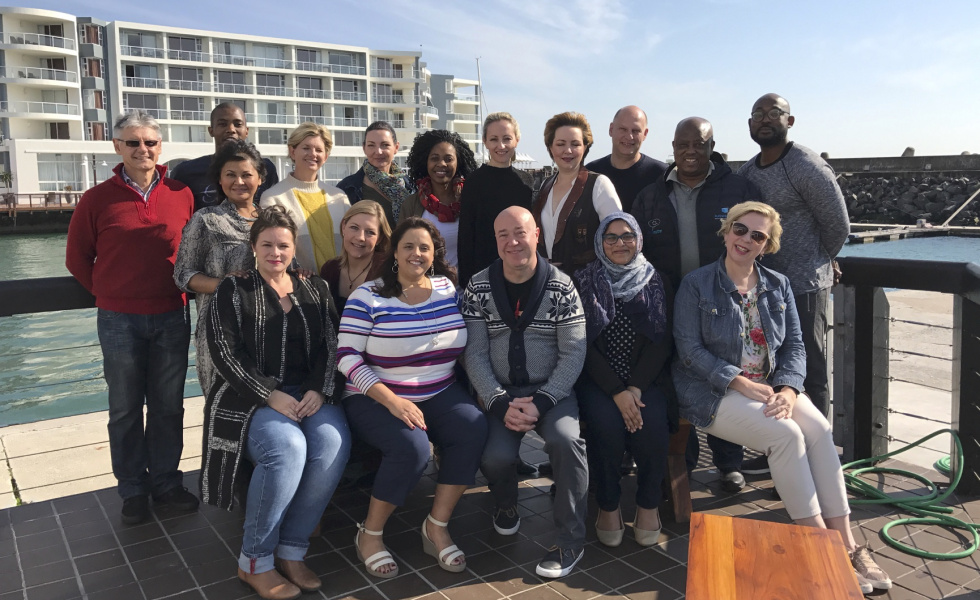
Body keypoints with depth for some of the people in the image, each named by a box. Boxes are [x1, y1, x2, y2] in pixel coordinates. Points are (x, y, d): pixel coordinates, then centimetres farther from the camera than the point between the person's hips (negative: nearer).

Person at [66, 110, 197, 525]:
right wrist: (109, 295, 7)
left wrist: (184, 291, 3)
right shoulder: (98, 199, -2)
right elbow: (77, 258, 7)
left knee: (168, 405, 10)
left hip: (172, 317, 1)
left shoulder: (182, 195, 1)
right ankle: (133, 490, 22)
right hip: (119, 321, -1)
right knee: (125, 409, 8)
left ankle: (166, 483, 24)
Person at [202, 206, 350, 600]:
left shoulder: (315, 290, 15)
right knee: (288, 447, -33)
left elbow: (330, 346, 9)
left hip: (309, 393, 3)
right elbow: (225, 353, -4)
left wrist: (318, 389, -10)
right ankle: (255, 562, -15)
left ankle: (291, 551, -15)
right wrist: (270, 394, -15)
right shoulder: (233, 291, 5)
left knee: (333, 442, -29)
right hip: (251, 397, -3)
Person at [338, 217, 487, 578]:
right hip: (376, 398, -4)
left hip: (440, 394, 5)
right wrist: (392, 401, -22)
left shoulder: (449, 289, 5)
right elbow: (347, 357, -13)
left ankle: (437, 527, -7)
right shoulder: (368, 297, -8)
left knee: (474, 430, -23)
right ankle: (370, 535, -7)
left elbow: (463, 344, 14)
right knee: (413, 446, -31)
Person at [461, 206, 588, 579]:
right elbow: (475, 354, -3)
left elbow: (573, 353, -7)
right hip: (500, 393, 1)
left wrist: (540, 403, -18)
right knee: (496, 456, -25)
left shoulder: (561, 287, -3)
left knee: (566, 439, -30)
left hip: (552, 390, -1)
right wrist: (502, 404, -15)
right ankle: (506, 505, 14)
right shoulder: (479, 288, 0)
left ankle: (571, 540, -9)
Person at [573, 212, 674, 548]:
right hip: (598, 379, -1)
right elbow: (584, 346, -4)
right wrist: (617, 392, -16)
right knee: (606, 423, -29)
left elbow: (663, 342, 1)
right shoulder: (584, 284, 5)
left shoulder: (657, 285, 10)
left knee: (652, 422, -27)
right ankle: (608, 506, -8)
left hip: (647, 379, 1)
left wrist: (636, 388, -14)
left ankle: (649, 504, -4)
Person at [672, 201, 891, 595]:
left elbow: (795, 344, 7)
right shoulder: (696, 285, -3)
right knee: (787, 435, -27)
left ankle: (846, 545, -18)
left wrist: (788, 389, -13)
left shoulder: (778, 286, 12)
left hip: (771, 386, 5)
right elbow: (689, 349, -9)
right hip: (715, 392, -5)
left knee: (820, 429, -22)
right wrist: (742, 384, -18)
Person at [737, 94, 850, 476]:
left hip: (803, 288, -7)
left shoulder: (807, 167, -12)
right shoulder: (746, 173, 10)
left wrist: (814, 263, 7)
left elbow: (838, 227, -6)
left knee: (809, 376, 1)